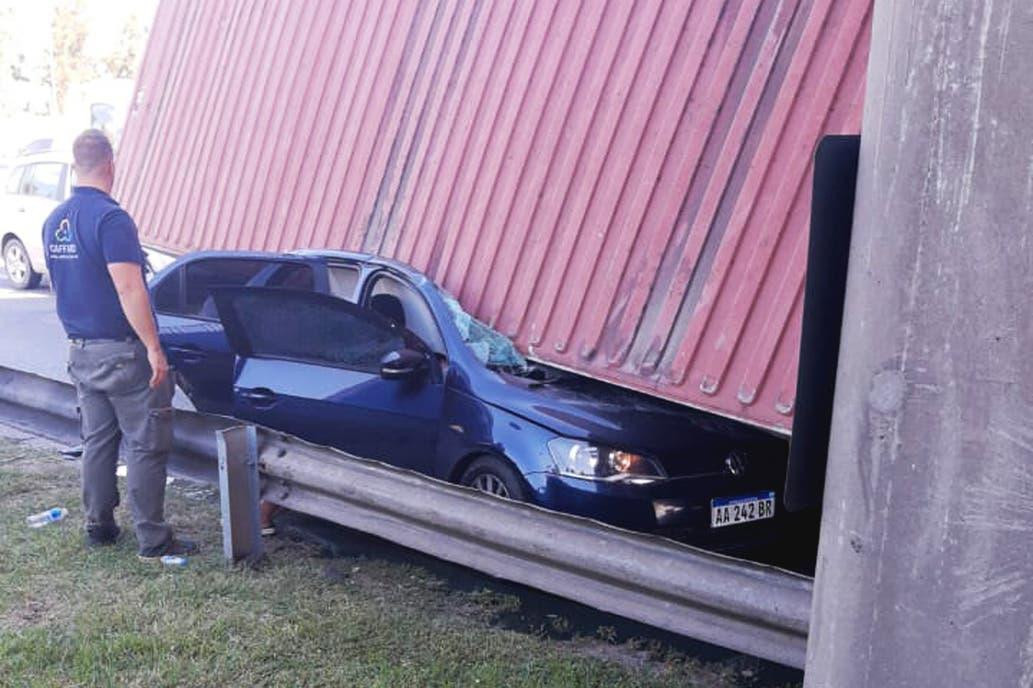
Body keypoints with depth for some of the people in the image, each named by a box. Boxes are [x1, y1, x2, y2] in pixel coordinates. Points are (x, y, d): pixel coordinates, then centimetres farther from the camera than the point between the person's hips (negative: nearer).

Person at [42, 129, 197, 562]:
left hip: (81, 351, 8)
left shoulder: (54, 222, 8)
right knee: (147, 445, -1)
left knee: (97, 441, 17)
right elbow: (129, 288, -24)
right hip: (121, 352, -8)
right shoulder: (110, 218, -19)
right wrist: (153, 348, -22)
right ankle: (153, 541, 1)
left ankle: (99, 527, 25)